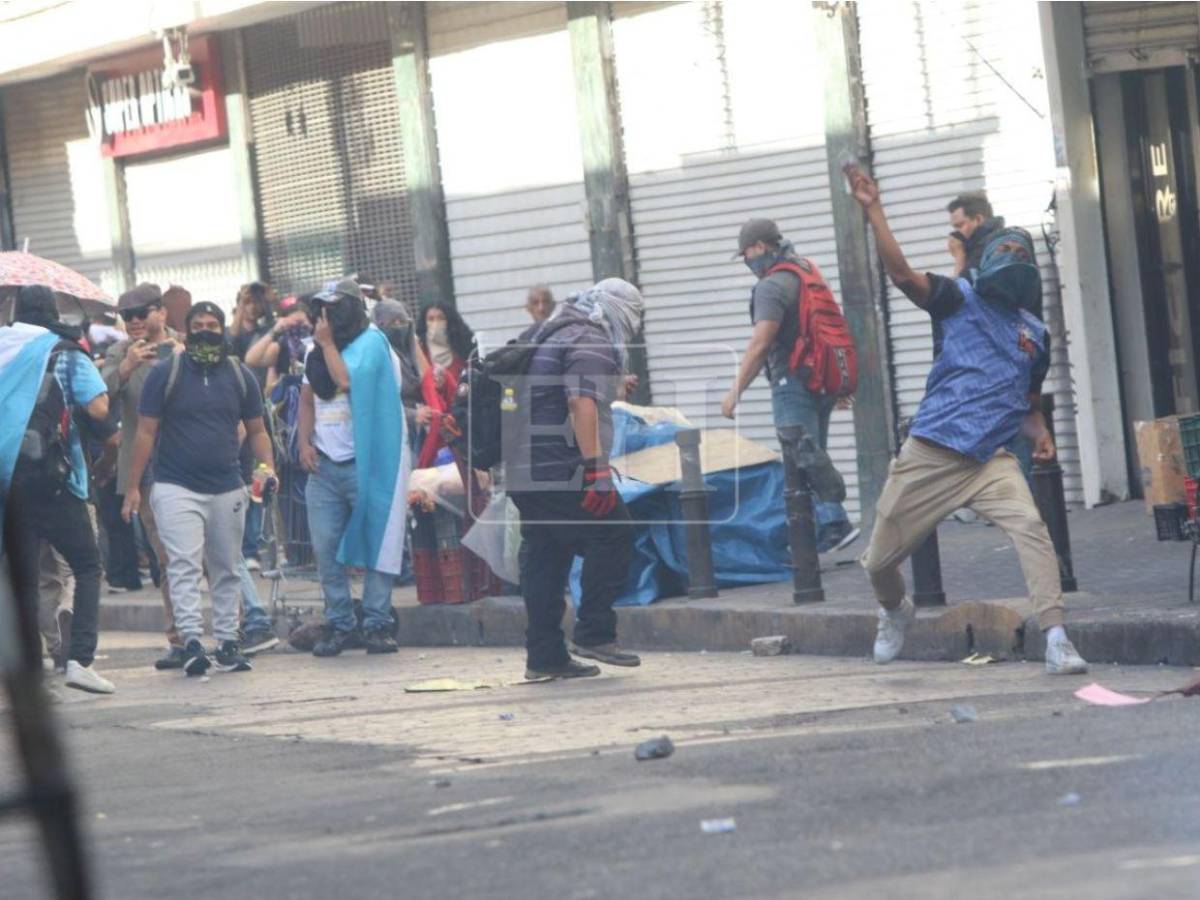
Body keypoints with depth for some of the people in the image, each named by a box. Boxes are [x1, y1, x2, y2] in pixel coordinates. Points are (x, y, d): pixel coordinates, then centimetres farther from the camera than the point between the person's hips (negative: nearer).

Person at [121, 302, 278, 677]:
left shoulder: (240, 376, 8)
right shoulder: (166, 373, -1)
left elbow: (256, 430, 13)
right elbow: (146, 432, -1)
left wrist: (267, 466, -6)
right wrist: (133, 487, -5)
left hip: (227, 489, 4)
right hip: (176, 487, -4)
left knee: (226, 570, 9)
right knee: (184, 565, -14)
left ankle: (227, 641, 16)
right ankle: (191, 640, -21)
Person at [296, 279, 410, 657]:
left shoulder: (371, 343, -6)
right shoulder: (317, 352, 15)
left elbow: (346, 381, -21)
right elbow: (307, 397, 21)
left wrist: (327, 342, -10)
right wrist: (304, 441, 7)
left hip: (367, 462, -6)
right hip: (325, 464, 6)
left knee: (376, 542, -3)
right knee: (325, 547, 1)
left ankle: (376, 624, 1)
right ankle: (339, 624, 7)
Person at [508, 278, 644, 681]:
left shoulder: (550, 337, 25)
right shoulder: (590, 343, -8)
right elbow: (582, 404, -21)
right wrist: (597, 468, -25)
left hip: (523, 473, 10)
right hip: (562, 470, -10)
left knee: (544, 558, 9)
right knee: (612, 538, -2)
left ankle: (544, 655, 9)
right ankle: (593, 633, -5)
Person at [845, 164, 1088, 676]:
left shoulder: (1035, 335, 16)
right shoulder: (960, 300, 3)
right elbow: (901, 273, -13)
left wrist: (1040, 435, 5)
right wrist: (872, 209, -23)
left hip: (989, 460, 2)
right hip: (930, 455, -2)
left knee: (1029, 526, -27)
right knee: (881, 560, 8)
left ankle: (1056, 640, -30)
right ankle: (895, 612, 44)